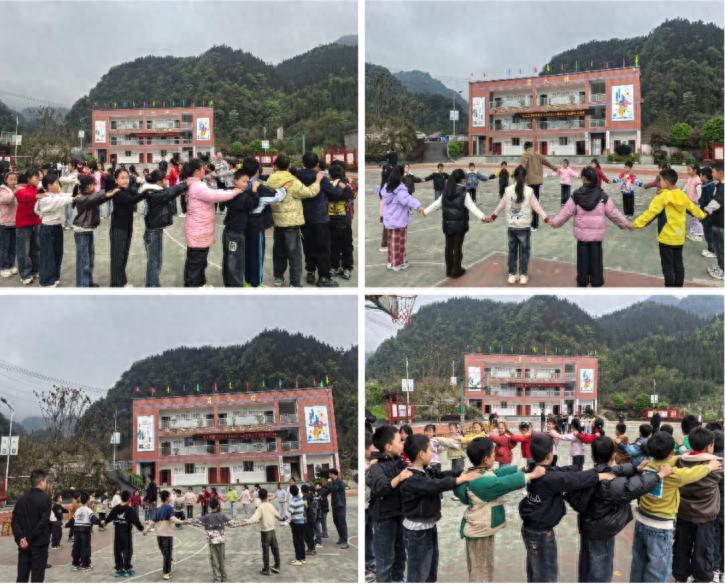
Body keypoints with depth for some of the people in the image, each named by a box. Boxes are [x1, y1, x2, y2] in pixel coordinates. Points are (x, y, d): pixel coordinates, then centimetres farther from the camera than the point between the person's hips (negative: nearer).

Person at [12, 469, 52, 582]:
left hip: (24, 544, 6)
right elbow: (43, 522, -17)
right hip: (39, 543, -5)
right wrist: (30, 538, -12)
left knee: (21, 577, 9)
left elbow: (14, 521, 1)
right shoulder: (45, 498, -10)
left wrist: (20, 538, -5)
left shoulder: (22, 498, 8)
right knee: (37, 577, -1)